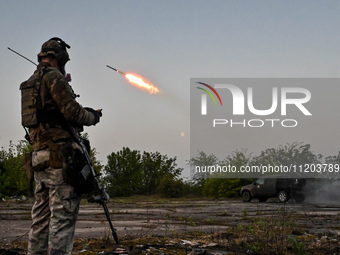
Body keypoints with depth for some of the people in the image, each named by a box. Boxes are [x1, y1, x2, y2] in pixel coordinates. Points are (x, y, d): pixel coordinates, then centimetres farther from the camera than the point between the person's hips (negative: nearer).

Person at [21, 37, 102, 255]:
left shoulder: (32, 82, 21)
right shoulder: (53, 76, -7)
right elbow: (72, 110, -13)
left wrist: (85, 114, 19)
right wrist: (93, 117, 5)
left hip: (40, 156, 9)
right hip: (59, 153, -9)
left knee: (42, 216, 10)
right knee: (63, 213, -10)